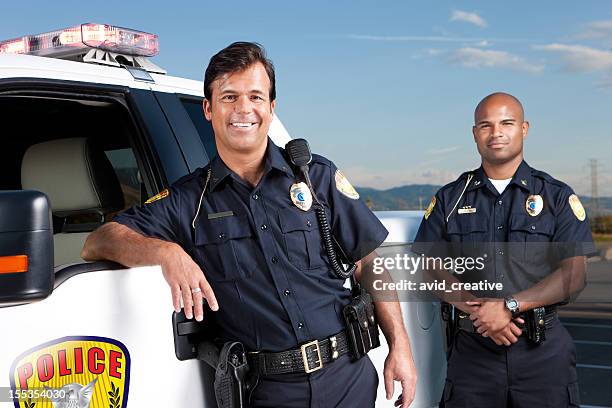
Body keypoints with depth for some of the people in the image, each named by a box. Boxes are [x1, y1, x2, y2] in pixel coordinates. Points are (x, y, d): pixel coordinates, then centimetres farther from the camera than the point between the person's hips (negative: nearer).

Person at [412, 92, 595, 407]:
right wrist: (478, 310, -13)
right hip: (471, 347, 1)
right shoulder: (449, 199, 8)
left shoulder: (557, 197, 4)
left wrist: (509, 306, -16)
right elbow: (432, 269, 3)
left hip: (543, 349, -1)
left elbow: (574, 275, -4)